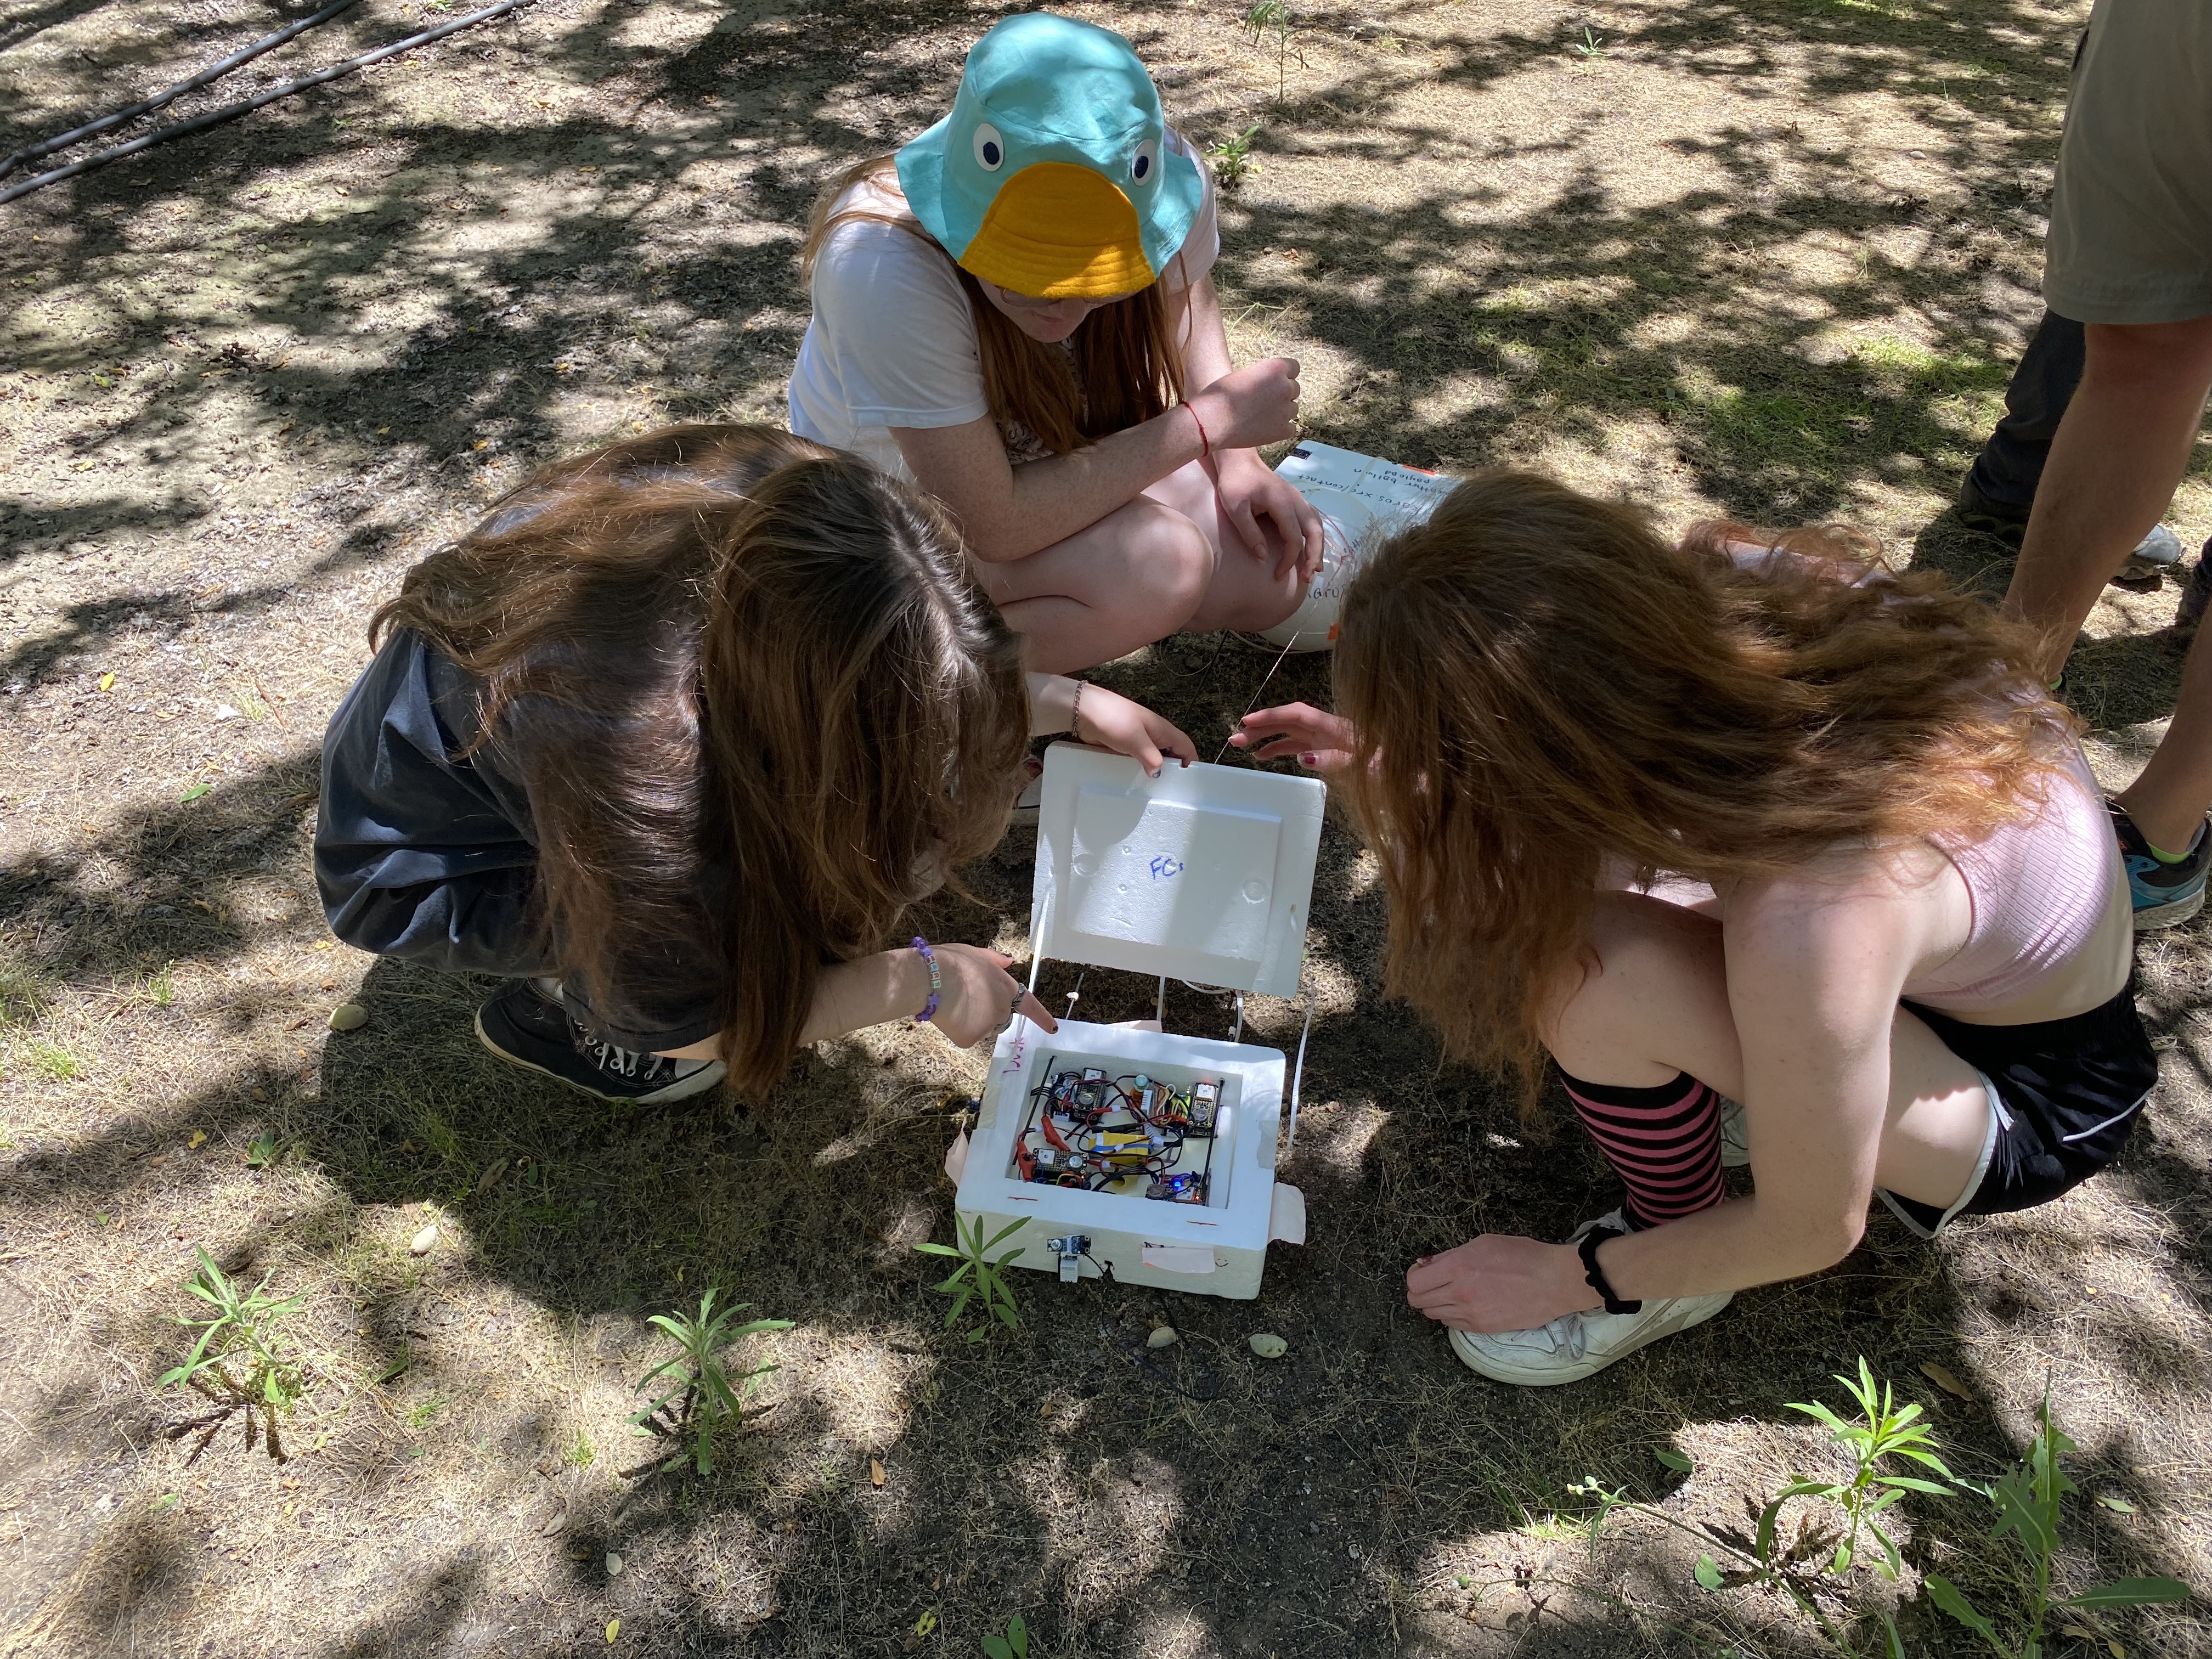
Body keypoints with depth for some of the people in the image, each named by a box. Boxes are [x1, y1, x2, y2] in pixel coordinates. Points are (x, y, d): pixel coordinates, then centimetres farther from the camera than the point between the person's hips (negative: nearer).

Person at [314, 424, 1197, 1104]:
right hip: (422, 867, -6)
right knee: (762, 960, -26)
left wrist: (1065, 703, -8)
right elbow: (679, 1024, -26)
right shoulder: (635, 751, -44)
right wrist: (925, 981, -21)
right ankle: (557, 1008, 2)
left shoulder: (771, 496, -27)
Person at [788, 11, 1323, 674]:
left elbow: (1186, 298, 2)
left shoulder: (1160, 181, -24)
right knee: (1160, 565, -30)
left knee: (1270, 577, -11)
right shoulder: (882, 263, -38)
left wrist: (1236, 461, -15)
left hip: (1070, 453, 6)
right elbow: (994, 526, -34)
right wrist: (1212, 418, -29)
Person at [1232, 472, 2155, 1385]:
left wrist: (1567, 1277, -8)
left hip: (2036, 1104, -6)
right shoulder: (1724, 586, -23)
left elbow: (1812, 1234, -22)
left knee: (1591, 965, -29)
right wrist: (1393, 757, 0)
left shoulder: (1810, 925, -40)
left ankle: (1672, 1258, 0)